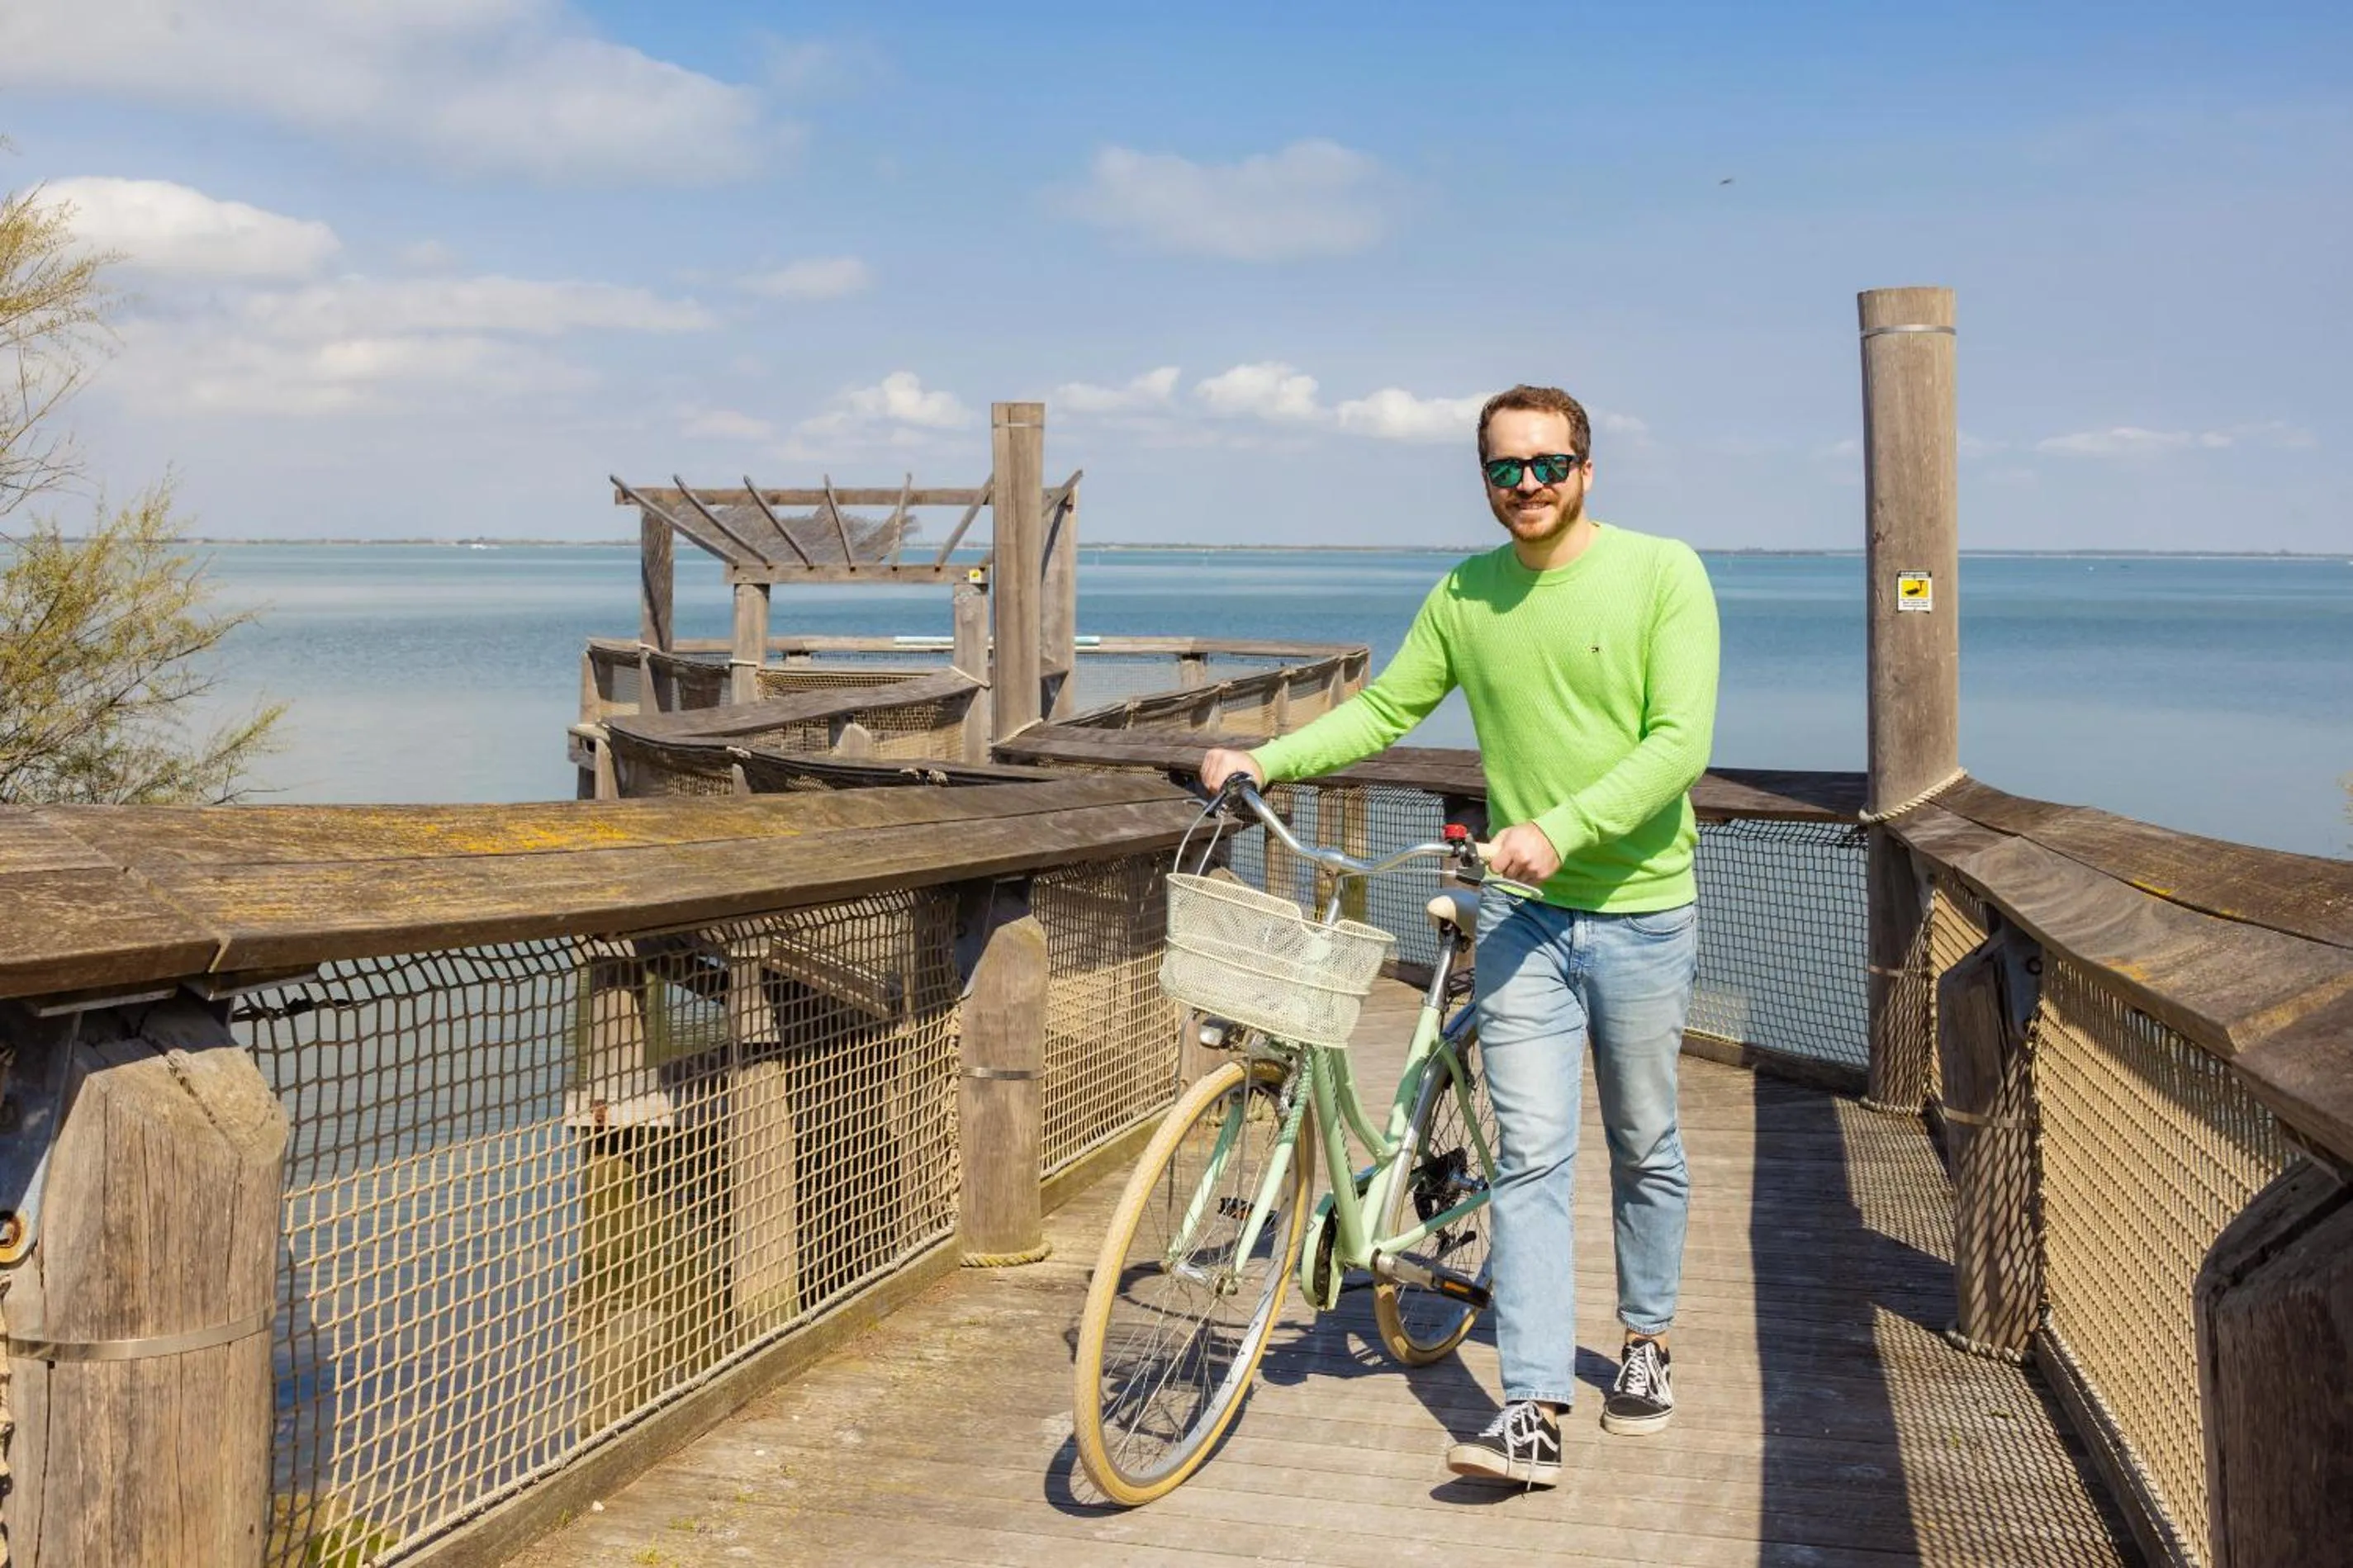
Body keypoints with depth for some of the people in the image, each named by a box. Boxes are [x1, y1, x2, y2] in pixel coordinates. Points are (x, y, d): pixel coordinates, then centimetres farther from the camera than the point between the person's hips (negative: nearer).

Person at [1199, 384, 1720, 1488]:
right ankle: (1534, 1413, -4)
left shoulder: (1662, 573, -8)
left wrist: (1561, 829, -27)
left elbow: (1679, 743, -16)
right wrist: (1266, 761, -5)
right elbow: (1385, 708, 10)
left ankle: (1646, 1344, 35)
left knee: (1644, 1149, 13)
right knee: (1531, 1158, -3)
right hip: (1523, 913, 2)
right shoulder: (1465, 597, 4)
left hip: (1640, 912, -2)